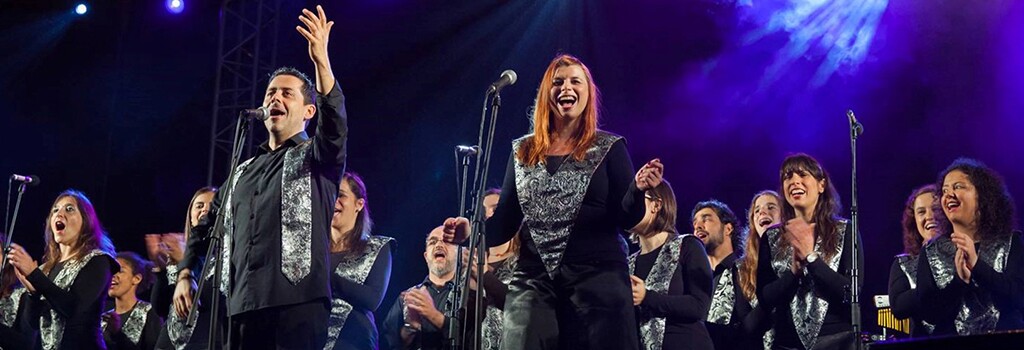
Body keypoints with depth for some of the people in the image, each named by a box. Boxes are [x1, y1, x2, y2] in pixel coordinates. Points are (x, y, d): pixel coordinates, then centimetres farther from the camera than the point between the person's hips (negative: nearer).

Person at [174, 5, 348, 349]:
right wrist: (185, 274, 18)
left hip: (298, 302, -6)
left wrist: (321, 60, -28)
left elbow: (335, 124, -14)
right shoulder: (244, 171, 25)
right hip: (243, 305, 6)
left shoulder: (317, 159, 8)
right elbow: (206, 227, 32)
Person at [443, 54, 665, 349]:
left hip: (598, 278, -2)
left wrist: (638, 189, -20)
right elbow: (506, 223, 13)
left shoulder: (609, 147, 5)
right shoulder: (522, 151, 12)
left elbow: (626, 219, 1)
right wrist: (472, 230, -7)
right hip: (533, 280, 2)